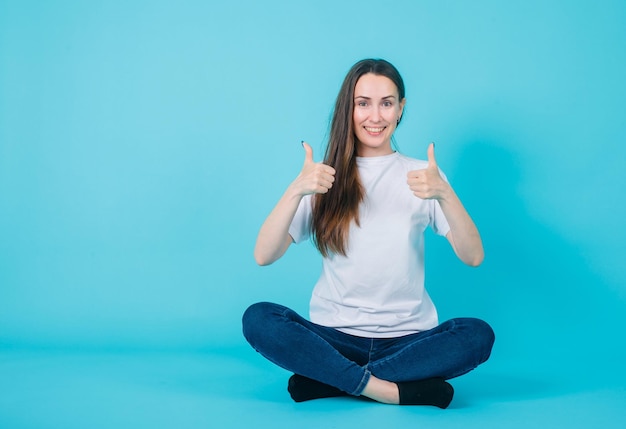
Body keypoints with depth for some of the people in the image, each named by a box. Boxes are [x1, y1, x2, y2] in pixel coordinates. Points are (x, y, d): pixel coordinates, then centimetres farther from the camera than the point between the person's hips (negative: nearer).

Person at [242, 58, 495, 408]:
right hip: (335, 336, 0)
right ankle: (393, 389, -24)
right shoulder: (326, 178, 5)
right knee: (257, 319, -24)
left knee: (478, 335, -27)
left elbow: (473, 257, -9)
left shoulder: (421, 175, 4)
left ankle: (328, 379, -21)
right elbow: (264, 256, -8)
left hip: (409, 338, 0)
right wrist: (296, 190, -23)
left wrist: (445, 194, -27)